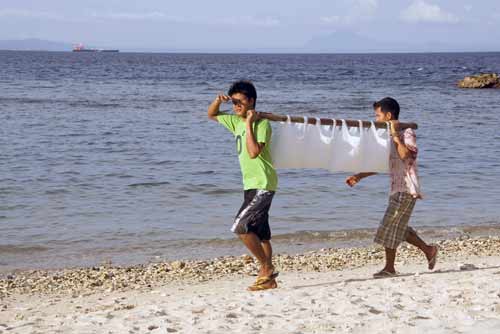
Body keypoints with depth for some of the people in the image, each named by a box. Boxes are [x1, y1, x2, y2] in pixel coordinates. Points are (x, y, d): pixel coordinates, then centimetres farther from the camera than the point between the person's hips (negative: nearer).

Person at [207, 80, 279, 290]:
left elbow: (253, 152, -27)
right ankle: (269, 279, 14)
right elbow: (211, 115, 22)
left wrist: (249, 124, -22)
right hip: (251, 185, 9)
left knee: (240, 227, -16)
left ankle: (266, 267, -5)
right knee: (260, 234, 9)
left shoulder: (261, 124, -14)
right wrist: (218, 100, 2)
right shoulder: (236, 121, 11)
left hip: (263, 185, -9)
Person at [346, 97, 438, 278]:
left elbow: (405, 155, -29)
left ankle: (389, 267, 2)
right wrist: (360, 176, 17)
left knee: (390, 226, -6)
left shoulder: (407, 133, -10)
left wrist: (395, 135, -23)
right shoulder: (389, 137, 15)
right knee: (398, 227, 12)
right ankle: (428, 250, 22)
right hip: (397, 188, 9)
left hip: (406, 189, -9)